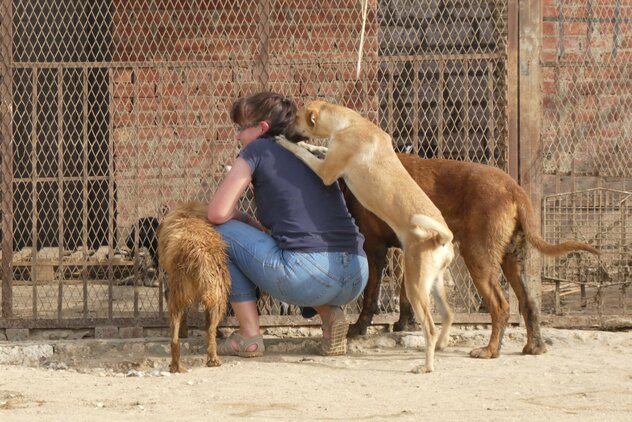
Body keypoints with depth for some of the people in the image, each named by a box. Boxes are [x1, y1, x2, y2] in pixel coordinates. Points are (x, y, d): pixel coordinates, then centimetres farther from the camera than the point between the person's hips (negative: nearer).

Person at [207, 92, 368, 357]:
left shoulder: (257, 150, 7)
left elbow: (217, 213, 2)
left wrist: (244, 219, 22)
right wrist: (260, 227, 33)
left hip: (307, 279, -7)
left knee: (220, 232, 12)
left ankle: (249, 335, 7)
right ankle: (330, 313, 12)